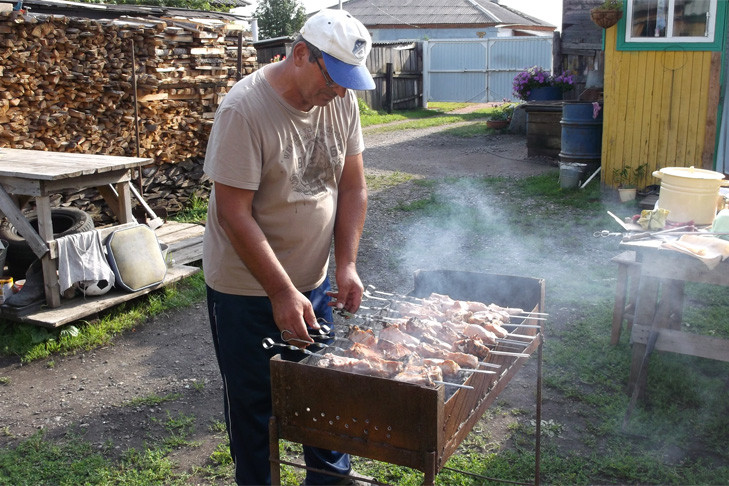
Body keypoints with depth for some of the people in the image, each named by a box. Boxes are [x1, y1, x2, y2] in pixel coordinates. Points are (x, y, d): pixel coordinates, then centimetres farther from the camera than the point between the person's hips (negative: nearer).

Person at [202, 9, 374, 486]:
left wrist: (347, 265, -7)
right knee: (254, 402, 9)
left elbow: (352, 186, 2)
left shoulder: (342, 99, -4)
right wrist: (282, 292, -25)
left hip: (313, 281, 6)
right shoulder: (245, 109, -22)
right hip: (246, 289, -5)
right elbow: (233, 212, -23)